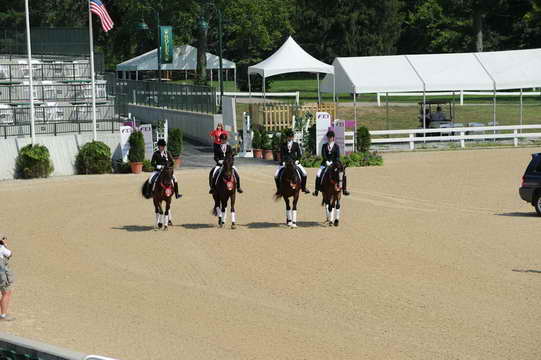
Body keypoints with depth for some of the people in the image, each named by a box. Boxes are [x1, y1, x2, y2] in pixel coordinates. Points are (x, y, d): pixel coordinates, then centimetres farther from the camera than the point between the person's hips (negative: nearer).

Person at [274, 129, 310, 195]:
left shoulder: (296, 144, 4)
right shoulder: (283, 145, 3)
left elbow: (299, 153, 3)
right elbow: (281, 154, -2)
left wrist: (297, 160, -13)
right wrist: (283, 161, -16)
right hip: (285, 162, 0)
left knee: (304, 174, -12)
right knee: (276, 176, -14)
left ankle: (303, 187, 7)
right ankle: (278, 189, 4)